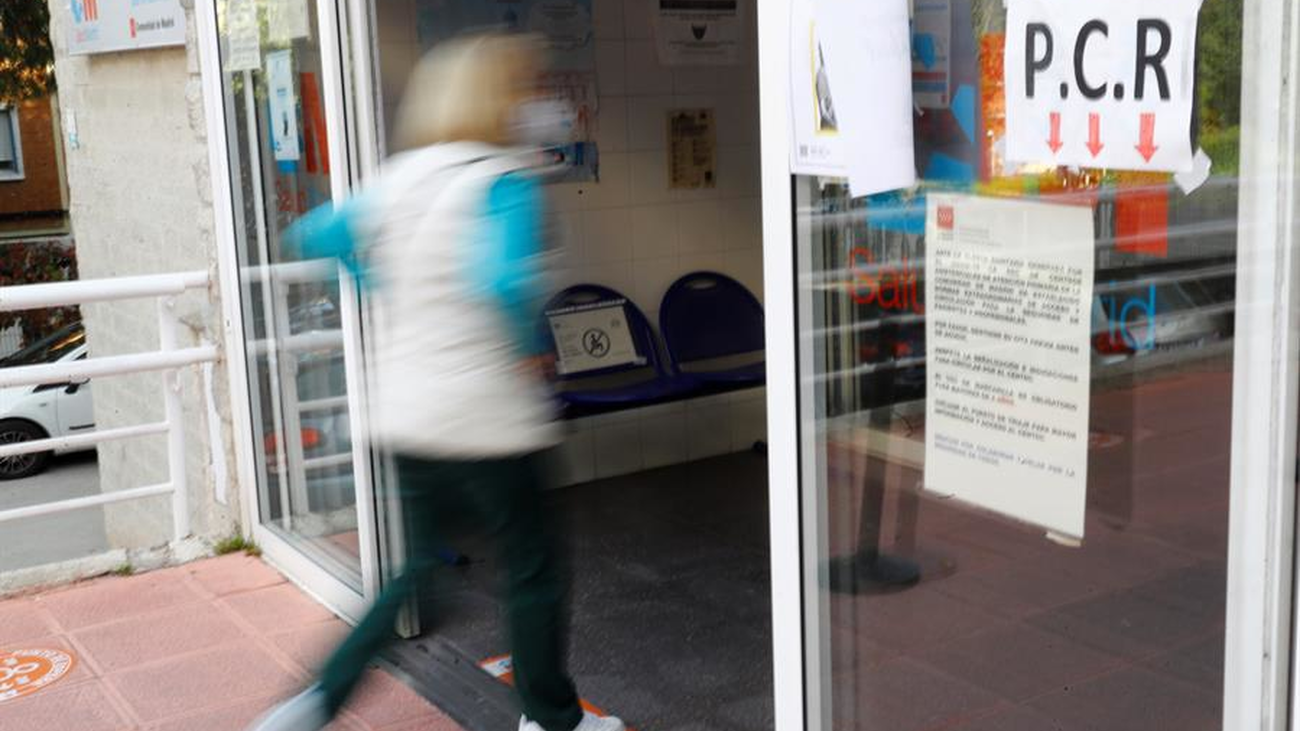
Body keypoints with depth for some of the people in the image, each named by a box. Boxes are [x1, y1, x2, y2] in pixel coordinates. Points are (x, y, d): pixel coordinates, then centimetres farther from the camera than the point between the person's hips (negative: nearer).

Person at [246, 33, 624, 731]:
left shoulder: (397, 180, 7)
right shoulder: (502, 182, -14)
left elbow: (314, 234, 16)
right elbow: (500, 280, -31)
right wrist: (529, 350, -14)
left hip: (407, 416, 7)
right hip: (486, 419, -7)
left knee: (419, 566, 21)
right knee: (532, 569, 12)